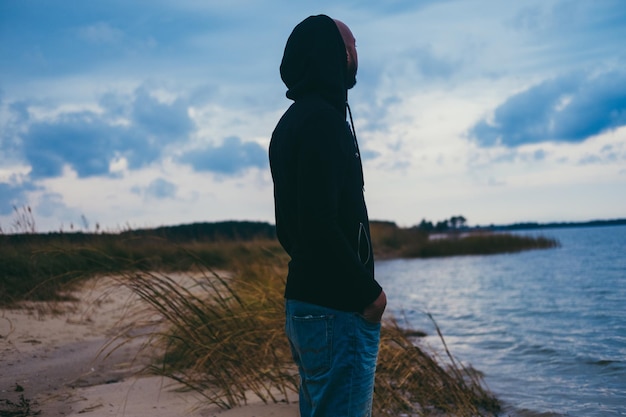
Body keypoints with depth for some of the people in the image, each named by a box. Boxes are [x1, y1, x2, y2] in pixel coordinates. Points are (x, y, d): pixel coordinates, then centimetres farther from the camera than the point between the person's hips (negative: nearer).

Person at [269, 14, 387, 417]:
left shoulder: (290, 123, 15)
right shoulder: (324, 120, -15)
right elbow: (320, 225, -23)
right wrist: (368, 292, -15)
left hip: (302, 302, 10)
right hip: (337, 307, -10)